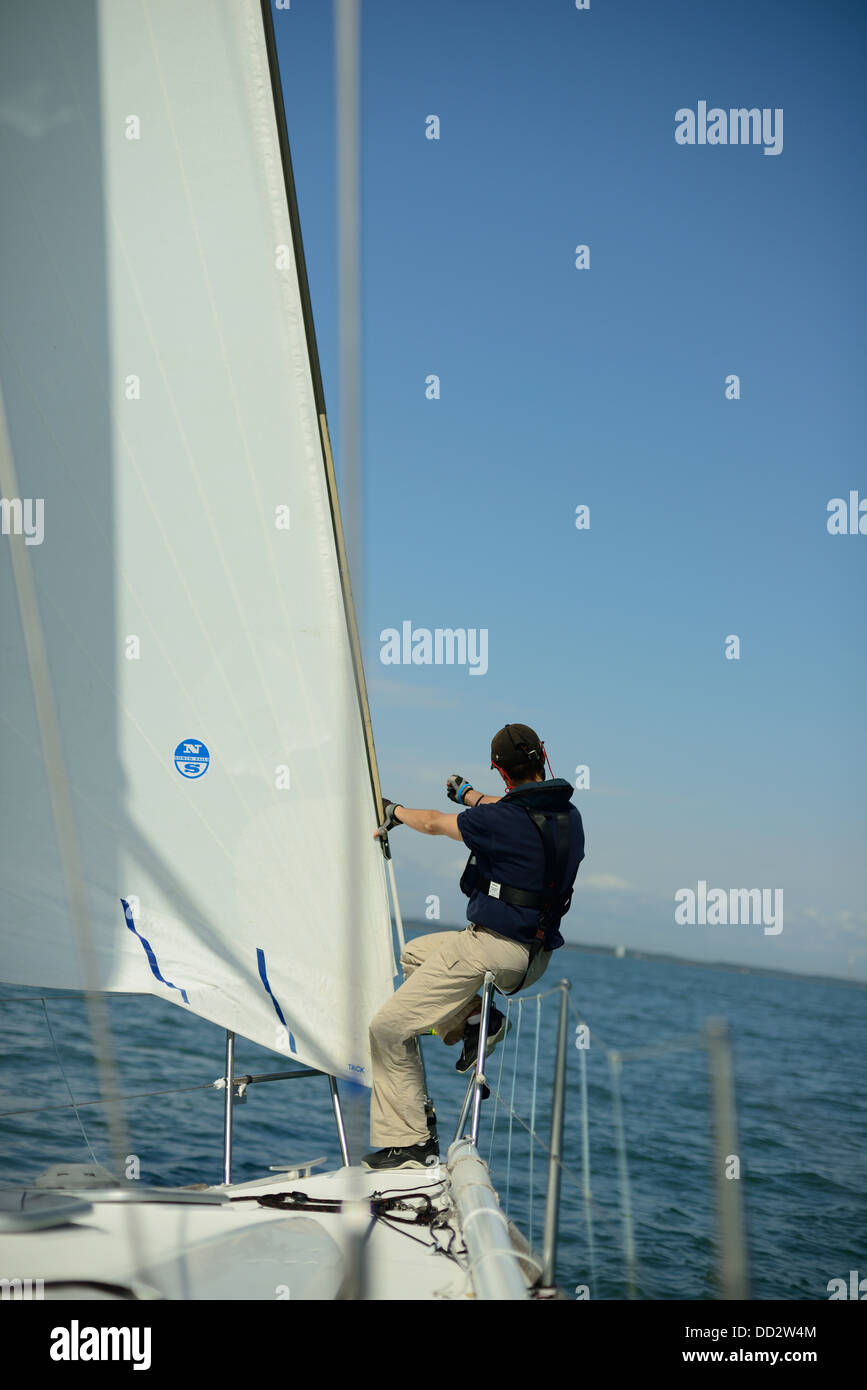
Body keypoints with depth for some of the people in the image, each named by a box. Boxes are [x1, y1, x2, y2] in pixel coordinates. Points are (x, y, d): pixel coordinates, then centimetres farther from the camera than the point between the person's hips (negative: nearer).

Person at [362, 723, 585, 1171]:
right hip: (534, 955, 9)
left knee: (388, 1029, -1)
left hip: (492, 950, -8)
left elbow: (434, 823, -1)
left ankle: (411, 1142, -2)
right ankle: (475, 1018, 11)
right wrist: (468, 793, 44)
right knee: (415, 953, 29)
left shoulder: (500, 822, -19)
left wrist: (396, 812, 21)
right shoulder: (568, 814, 4)